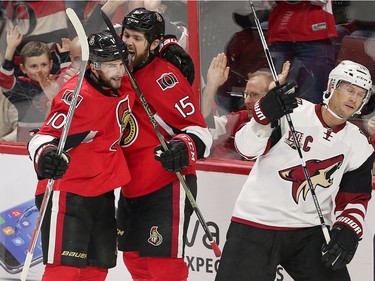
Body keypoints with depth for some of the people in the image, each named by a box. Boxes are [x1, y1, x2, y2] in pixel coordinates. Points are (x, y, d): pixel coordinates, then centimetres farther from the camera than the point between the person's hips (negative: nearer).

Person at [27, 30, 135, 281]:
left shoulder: (124, 84, 2)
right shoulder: (79, 97, -22)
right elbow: (46, 138, -26)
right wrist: (46, 155, -47)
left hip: (101, 192, 9)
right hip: (67, 192, -9)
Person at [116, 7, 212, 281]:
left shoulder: (164, 78, -17)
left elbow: (199, 130, -19)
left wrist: (183, 148, -39)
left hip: (167, 186, -9)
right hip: (132, 188, 9)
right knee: (134, 259, 16)